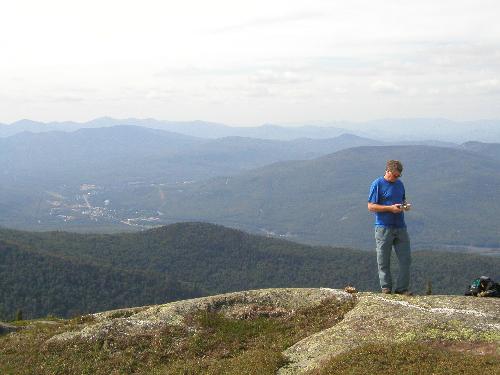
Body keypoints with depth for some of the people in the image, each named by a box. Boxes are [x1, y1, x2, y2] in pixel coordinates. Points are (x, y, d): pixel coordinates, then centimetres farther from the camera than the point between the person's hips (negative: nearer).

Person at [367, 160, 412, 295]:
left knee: (406, 259, 3)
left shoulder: (399, 184, 13)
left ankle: (402, 288, 10)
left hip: (400, 227, 6)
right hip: (384, 227, -6)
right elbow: (371, 206, -9)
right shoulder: (377, 185, -6)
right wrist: (390, 208, -17)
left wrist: (405, 205, 2)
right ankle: (386, 288, 11)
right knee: (383, 261, 1)